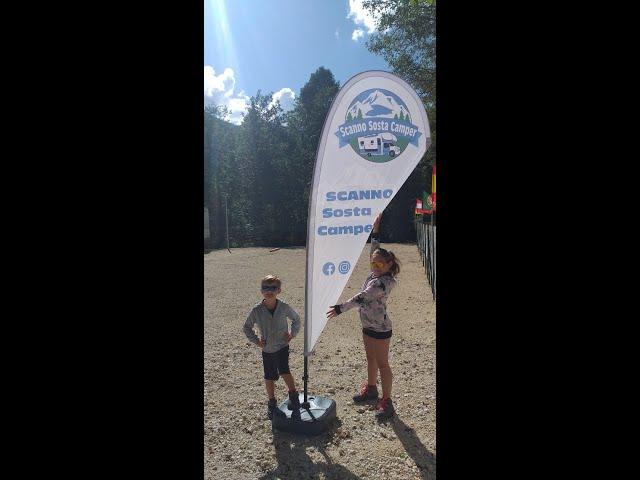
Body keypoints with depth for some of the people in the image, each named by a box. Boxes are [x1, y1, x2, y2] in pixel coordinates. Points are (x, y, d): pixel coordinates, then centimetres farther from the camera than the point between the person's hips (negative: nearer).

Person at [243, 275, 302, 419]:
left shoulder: (284, 307, -13)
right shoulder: (257, 310, -14)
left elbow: (296, 319, 6)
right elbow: (246, 327, 1)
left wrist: (292, 333, -3)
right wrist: (255, 340, -7)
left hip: (282, 346, -1)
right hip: (267, 349, 1)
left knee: (284, 371, -16)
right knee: (269, 377, 10)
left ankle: (293, 395, 9)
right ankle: (271, 402, 31)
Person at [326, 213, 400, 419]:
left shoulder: (386, 282, -26)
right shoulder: (375, 273, -1)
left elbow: (362, 298, -33)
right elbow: (375, 252, 13)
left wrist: (340, 308, -35)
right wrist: (375, 231, 9)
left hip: (380, 328, -9)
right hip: (368, 325, 9)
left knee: (382, 363, 2)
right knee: (371, 359, 23)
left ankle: (386, 401, 14)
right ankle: (371, 388, 42)